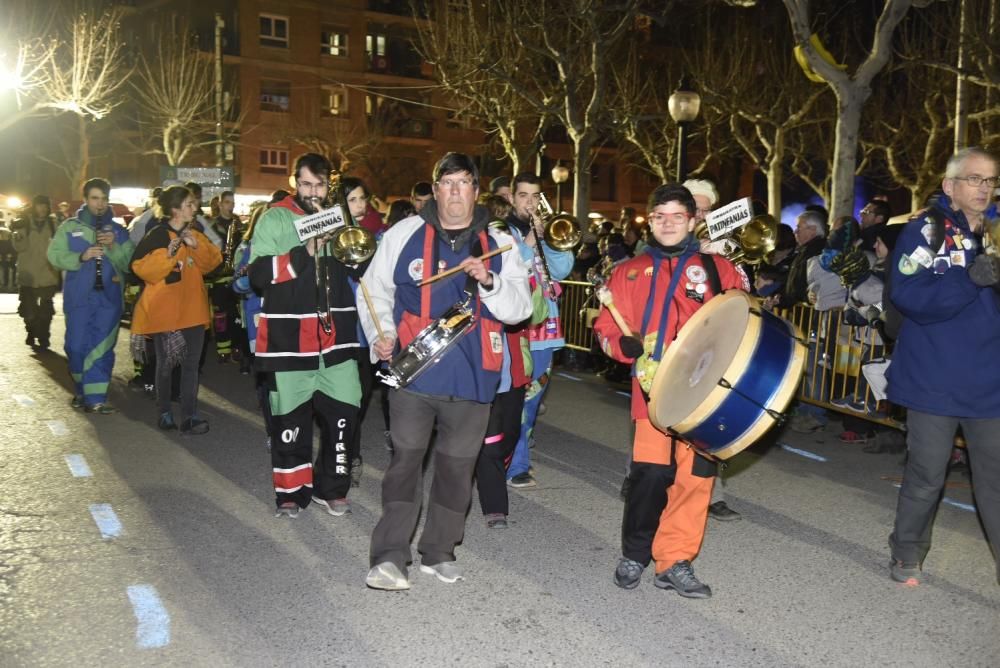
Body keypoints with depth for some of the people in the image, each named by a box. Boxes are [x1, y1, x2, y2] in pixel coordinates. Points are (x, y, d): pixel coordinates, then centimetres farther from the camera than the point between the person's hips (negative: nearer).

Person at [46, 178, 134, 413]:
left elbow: (129, 264, 3)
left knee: (102, 348, -2)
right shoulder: (69, 227, 7)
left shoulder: (118, 230, 9)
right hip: (78, 297, 0)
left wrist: (114, 247, -14)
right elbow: (54, 255, -3)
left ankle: (95, 397, 0)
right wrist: (81, 257, -18)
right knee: (76, 346, 5)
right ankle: (81, 390, 25)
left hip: (109, 297, 0)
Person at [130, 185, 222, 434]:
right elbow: (143, 269, -16)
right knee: (166, 363, 4)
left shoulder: (196, 235, 12)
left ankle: (189, 415, 3)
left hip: (193, 309, 6)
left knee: (191, 363, 2)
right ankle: (164, 412, 18)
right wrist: (168, 255, -27)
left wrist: (197, 245, -12)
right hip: (165, 309, -5)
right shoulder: (157, 236, -8)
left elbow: (210, 263, 3)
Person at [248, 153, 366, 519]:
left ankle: (331, 488, 20)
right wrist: (305, 252, -19)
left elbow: (363, 266, 12)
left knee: (343, 413, 2)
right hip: (289, 338, -3)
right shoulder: (275, 219, 1)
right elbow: (259, 274, -11)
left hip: (336, 335, 3)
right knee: (290, 418, 6)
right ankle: (291, 491, 23)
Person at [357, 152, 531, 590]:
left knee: (457, 466, 10)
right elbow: (375, 291, 11)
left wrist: (489, 281, -17)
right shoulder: (405, 234, 4)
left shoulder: (498, 244, 7)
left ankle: (439, 552, 25)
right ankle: (389, 556, 5)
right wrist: (380, 336, -5)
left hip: (472, 376, 2)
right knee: (406, 459, -2)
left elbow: (520, 308, 1)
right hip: (414, 370, -2)